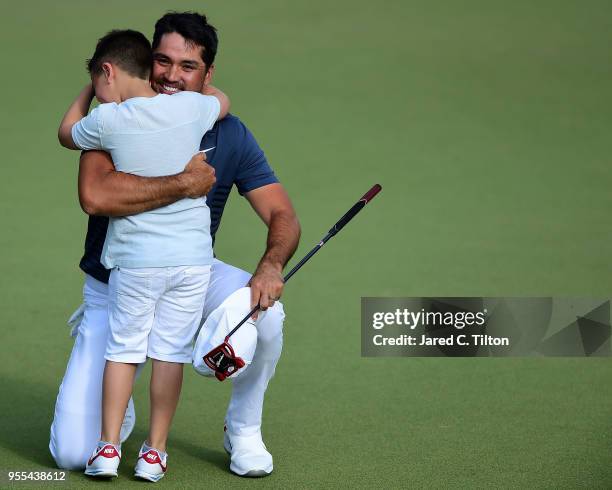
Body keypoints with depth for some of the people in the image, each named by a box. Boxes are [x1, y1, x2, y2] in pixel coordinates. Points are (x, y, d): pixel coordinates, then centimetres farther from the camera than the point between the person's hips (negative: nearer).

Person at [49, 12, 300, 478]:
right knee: (72, 453, -14)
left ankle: (244, 431, -4)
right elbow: (95, 195, -37)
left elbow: (283, 217, -12)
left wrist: (272, 266, -34)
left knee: (264, 312, -31)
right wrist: (186, 183, -35)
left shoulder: (229, 135, -9)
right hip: (114, 291, -2)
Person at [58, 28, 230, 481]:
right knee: (171, 353, 8)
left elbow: (66, 133, 15)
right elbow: (222, 101, 24)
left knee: (123, 348, 12)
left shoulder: (108, 121, -9)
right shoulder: (190, 108, -2)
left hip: (135, 260, -2)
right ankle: (155, 451, 12)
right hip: (192, 257, 2)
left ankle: (108, 447, 11)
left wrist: (92, 87, 25)